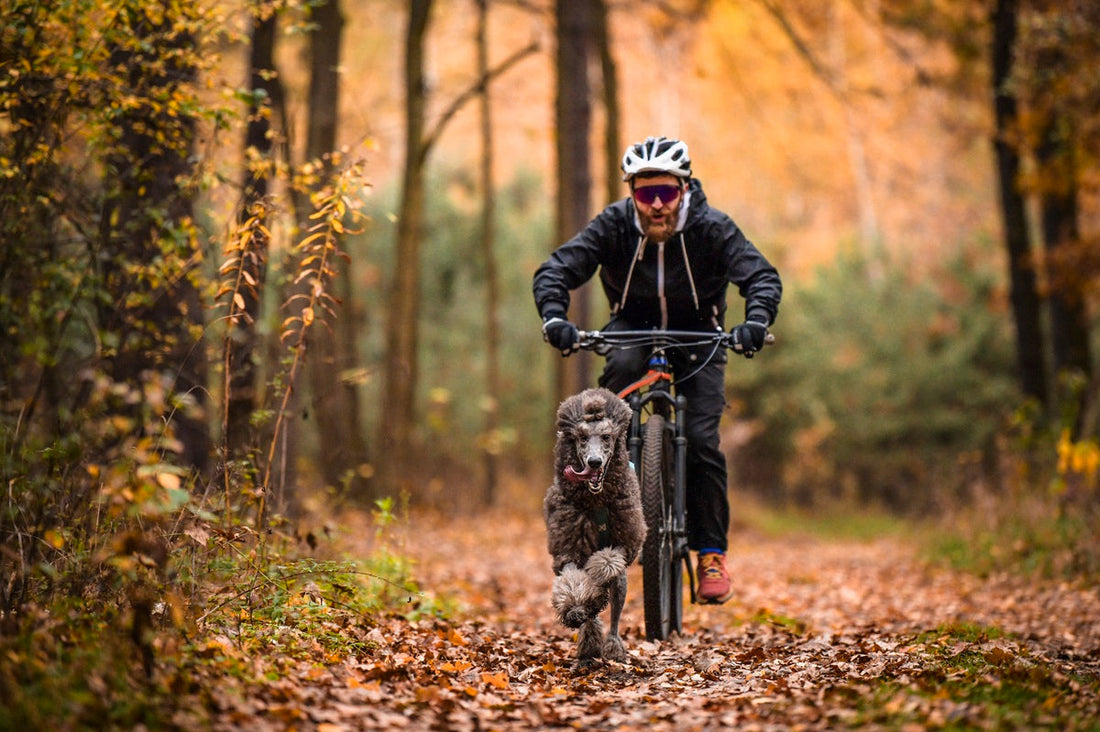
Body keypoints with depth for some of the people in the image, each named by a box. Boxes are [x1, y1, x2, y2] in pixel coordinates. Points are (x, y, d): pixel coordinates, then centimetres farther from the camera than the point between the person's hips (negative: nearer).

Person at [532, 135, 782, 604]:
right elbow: (556, 270, -23)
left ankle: (711, 553, -7)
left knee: (702, 439, -16)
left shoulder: (712, 228, -21)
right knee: (622, 367, -37)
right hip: (633, 327, 1)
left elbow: (761, 276, -27)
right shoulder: (614, 226, -19)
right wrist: (554, 317, -43)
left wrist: (756, 321, -48)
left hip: (697, 336, -1)